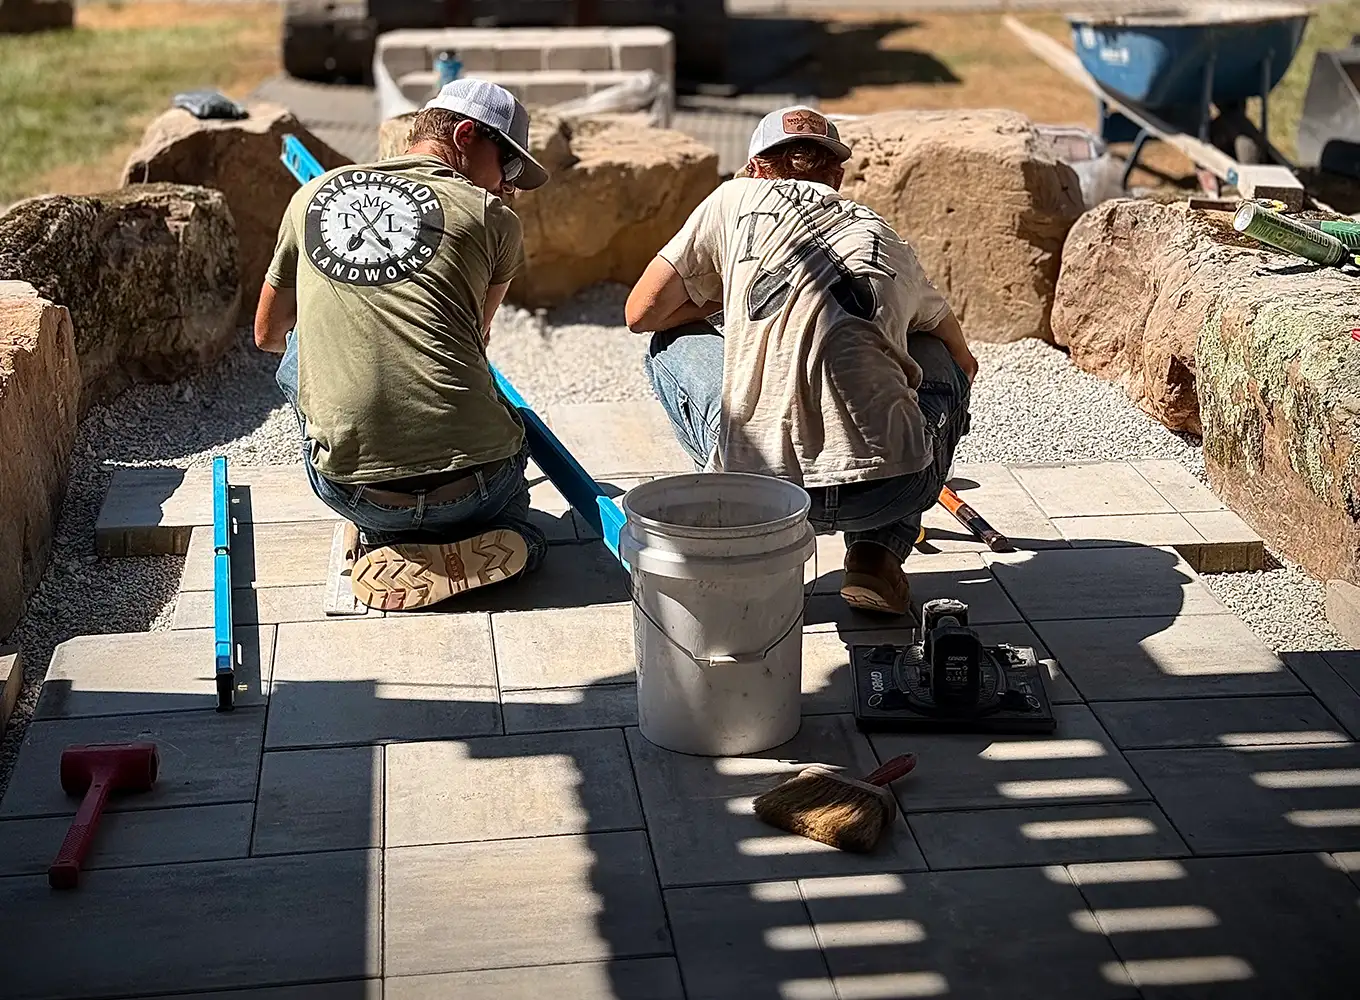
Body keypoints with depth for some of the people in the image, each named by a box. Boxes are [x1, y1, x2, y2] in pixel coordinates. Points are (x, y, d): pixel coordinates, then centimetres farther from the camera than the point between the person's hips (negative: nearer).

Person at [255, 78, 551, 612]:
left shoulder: (312, 197, 13)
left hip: (347, 486, 1)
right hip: (473, 485, -1)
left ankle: (382, 534, 20)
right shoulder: (493, 218, 5)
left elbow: (267, 334, 26)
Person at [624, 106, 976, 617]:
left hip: (758, 487, -1)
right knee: (940, 362, 33)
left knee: (671, 344, 25)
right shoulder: (888, 241, 22)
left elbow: (642, 314, 16)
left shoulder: (737, 198, 13)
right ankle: (878, 554, 17)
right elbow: (964, 360, 38)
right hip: (889, 490, 1)